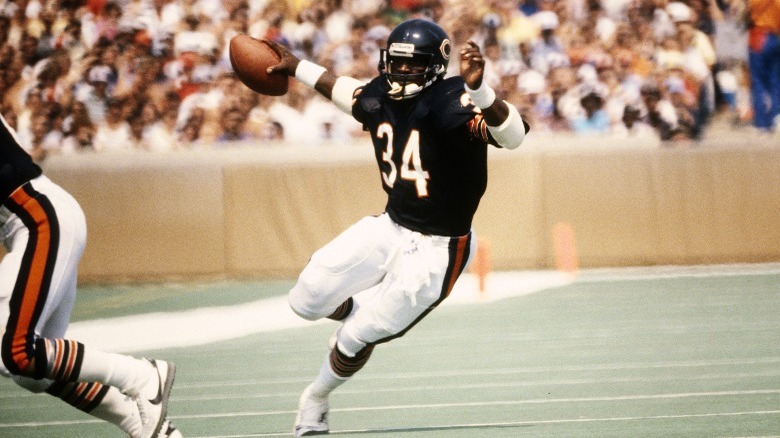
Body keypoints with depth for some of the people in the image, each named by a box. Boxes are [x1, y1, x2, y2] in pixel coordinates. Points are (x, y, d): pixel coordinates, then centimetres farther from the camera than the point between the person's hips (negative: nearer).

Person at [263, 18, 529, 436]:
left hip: (436, 249, -6)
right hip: (390, 227, 6)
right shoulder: (379, 97, -5)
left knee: (357, 338, -1)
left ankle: (316, 400, 28)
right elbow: (347, 90, 21)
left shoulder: (451, 103, -26)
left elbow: (512, 135, -42)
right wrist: (297, 68, 26)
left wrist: (478, 89, -59)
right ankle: (354, 315, 37)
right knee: (306, 300, 3)